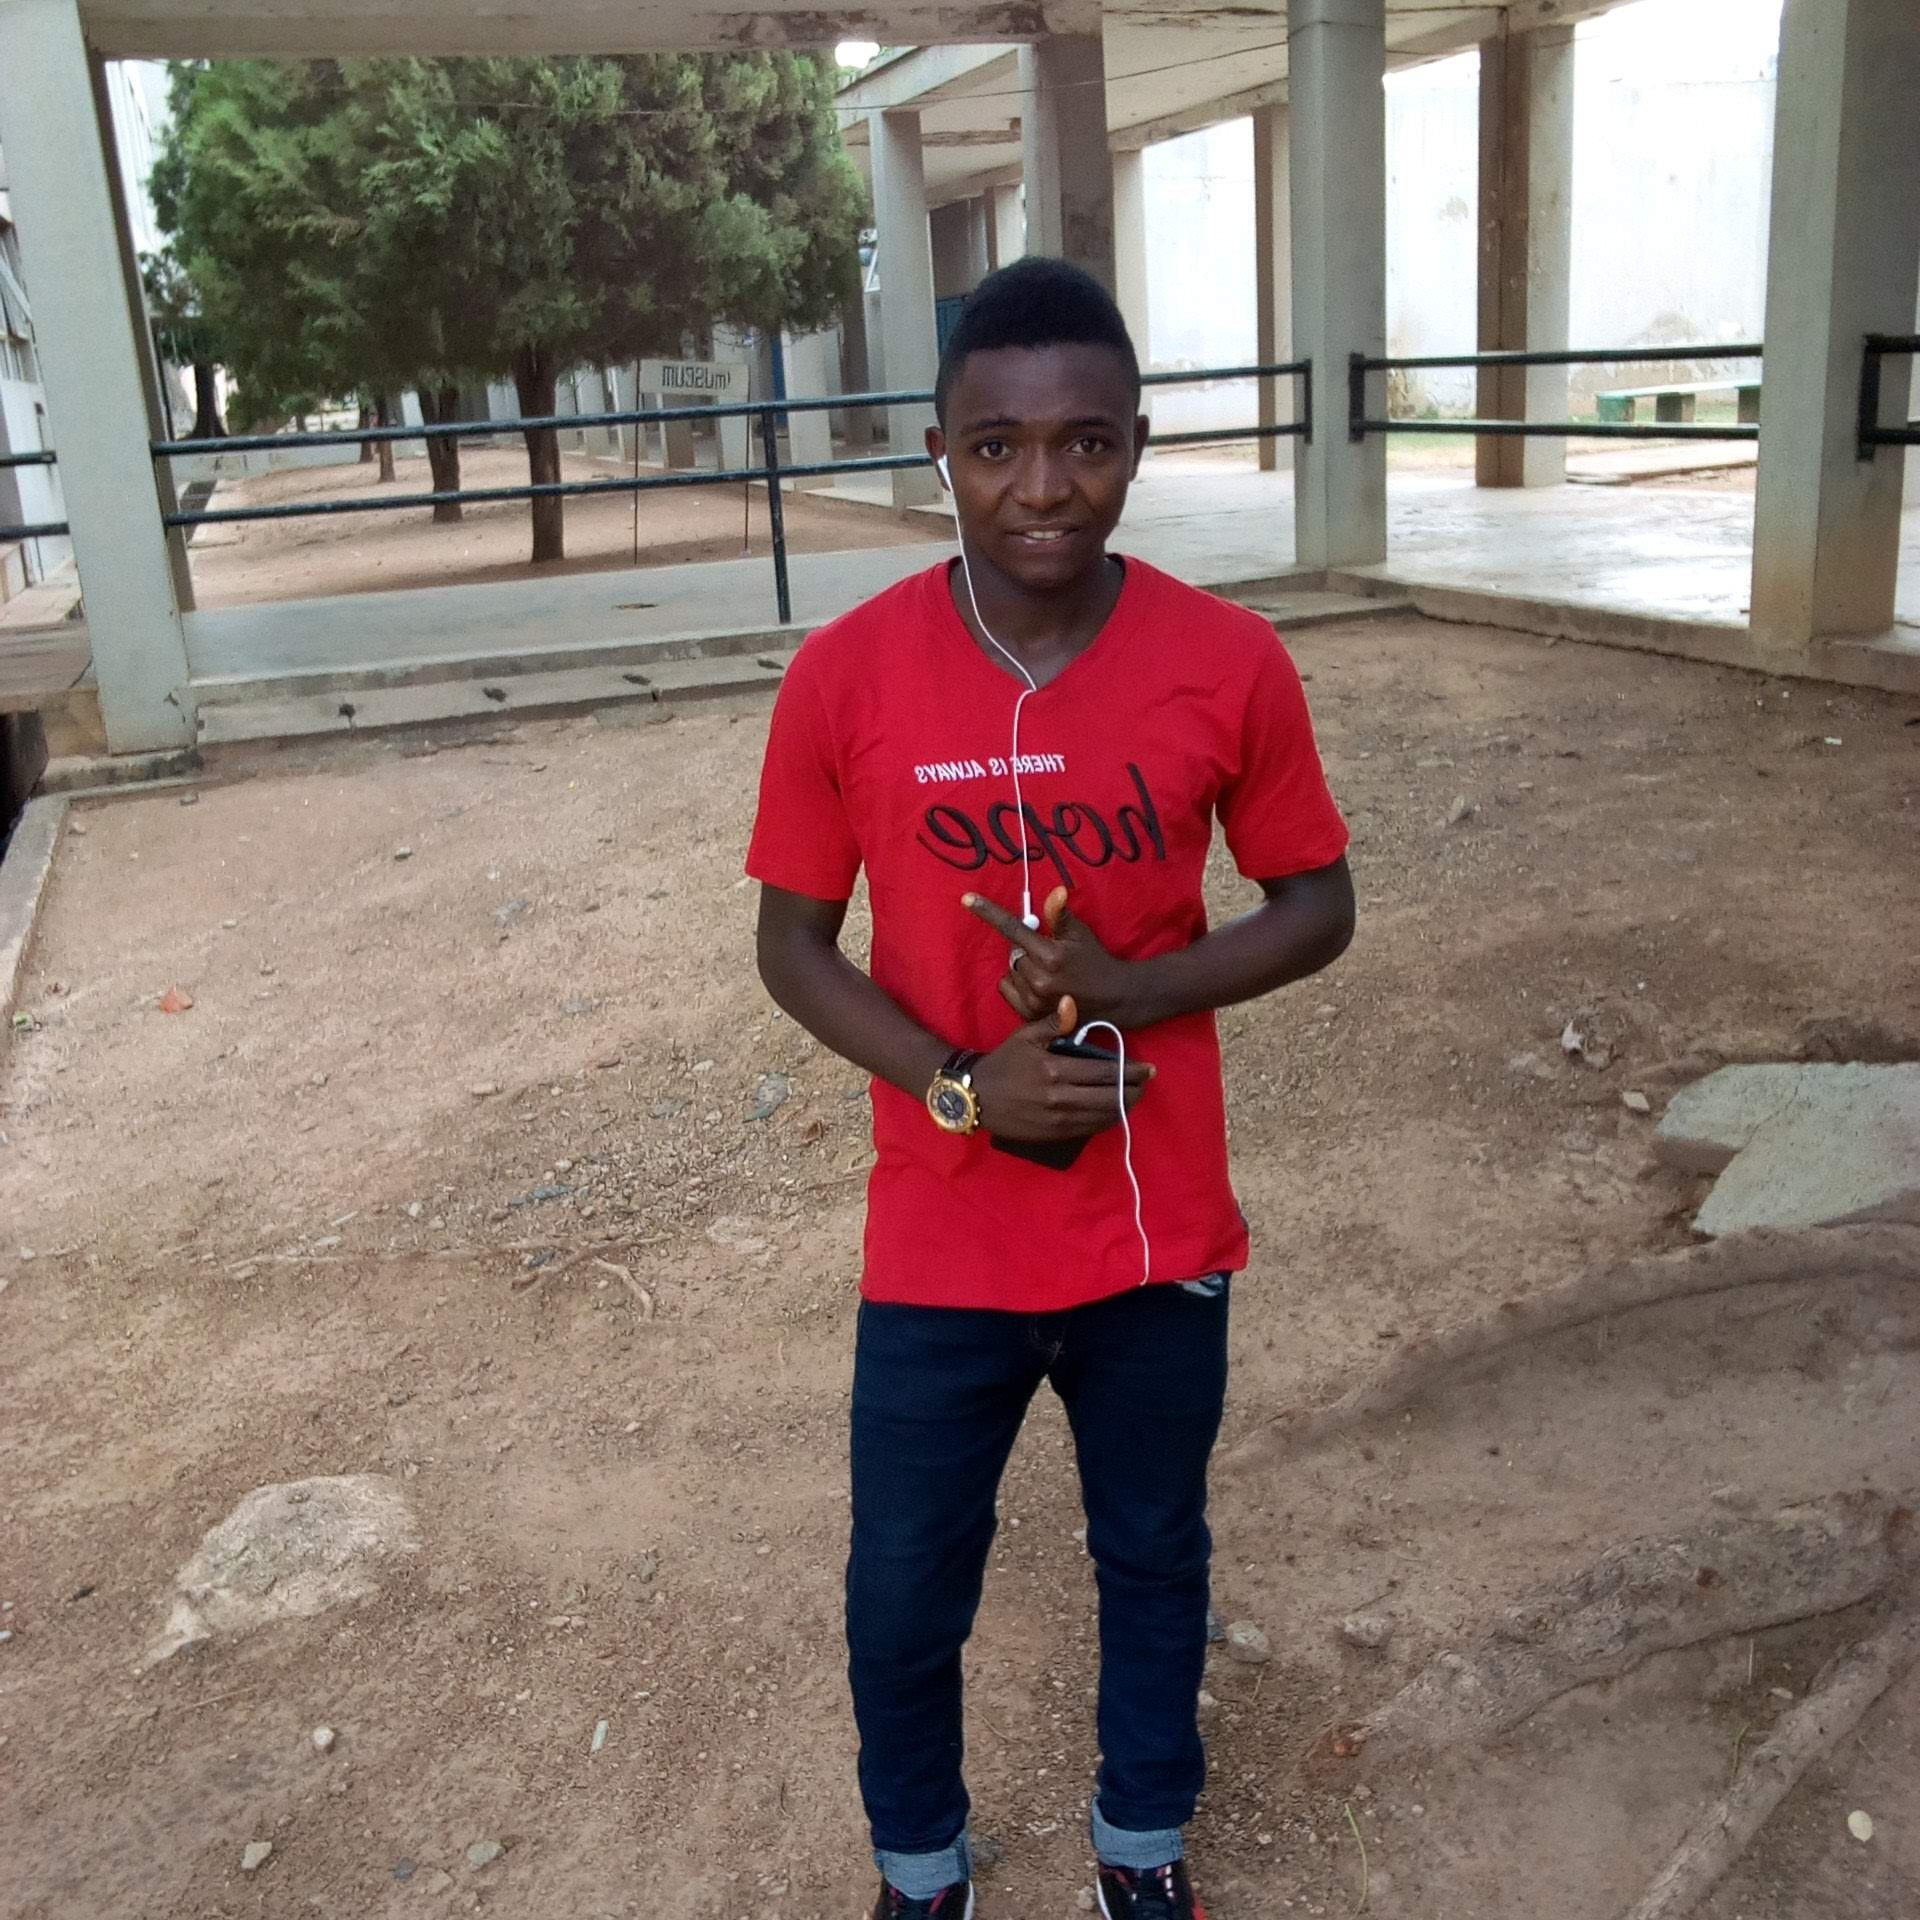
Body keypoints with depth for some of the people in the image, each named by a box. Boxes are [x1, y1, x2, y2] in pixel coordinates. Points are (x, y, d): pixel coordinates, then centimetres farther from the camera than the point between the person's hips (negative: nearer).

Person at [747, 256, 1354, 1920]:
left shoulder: (1231, 664, -11)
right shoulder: (846, 677, -13)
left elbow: (1319, 908, -1)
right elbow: (792, 941, -4)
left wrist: (1131, 989, -19)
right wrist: (959, 1085, -19)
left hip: (1160, 1238, 1)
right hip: (940, 1251, 0)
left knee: (1155, 1561, 22)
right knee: (904, 1599, 17)